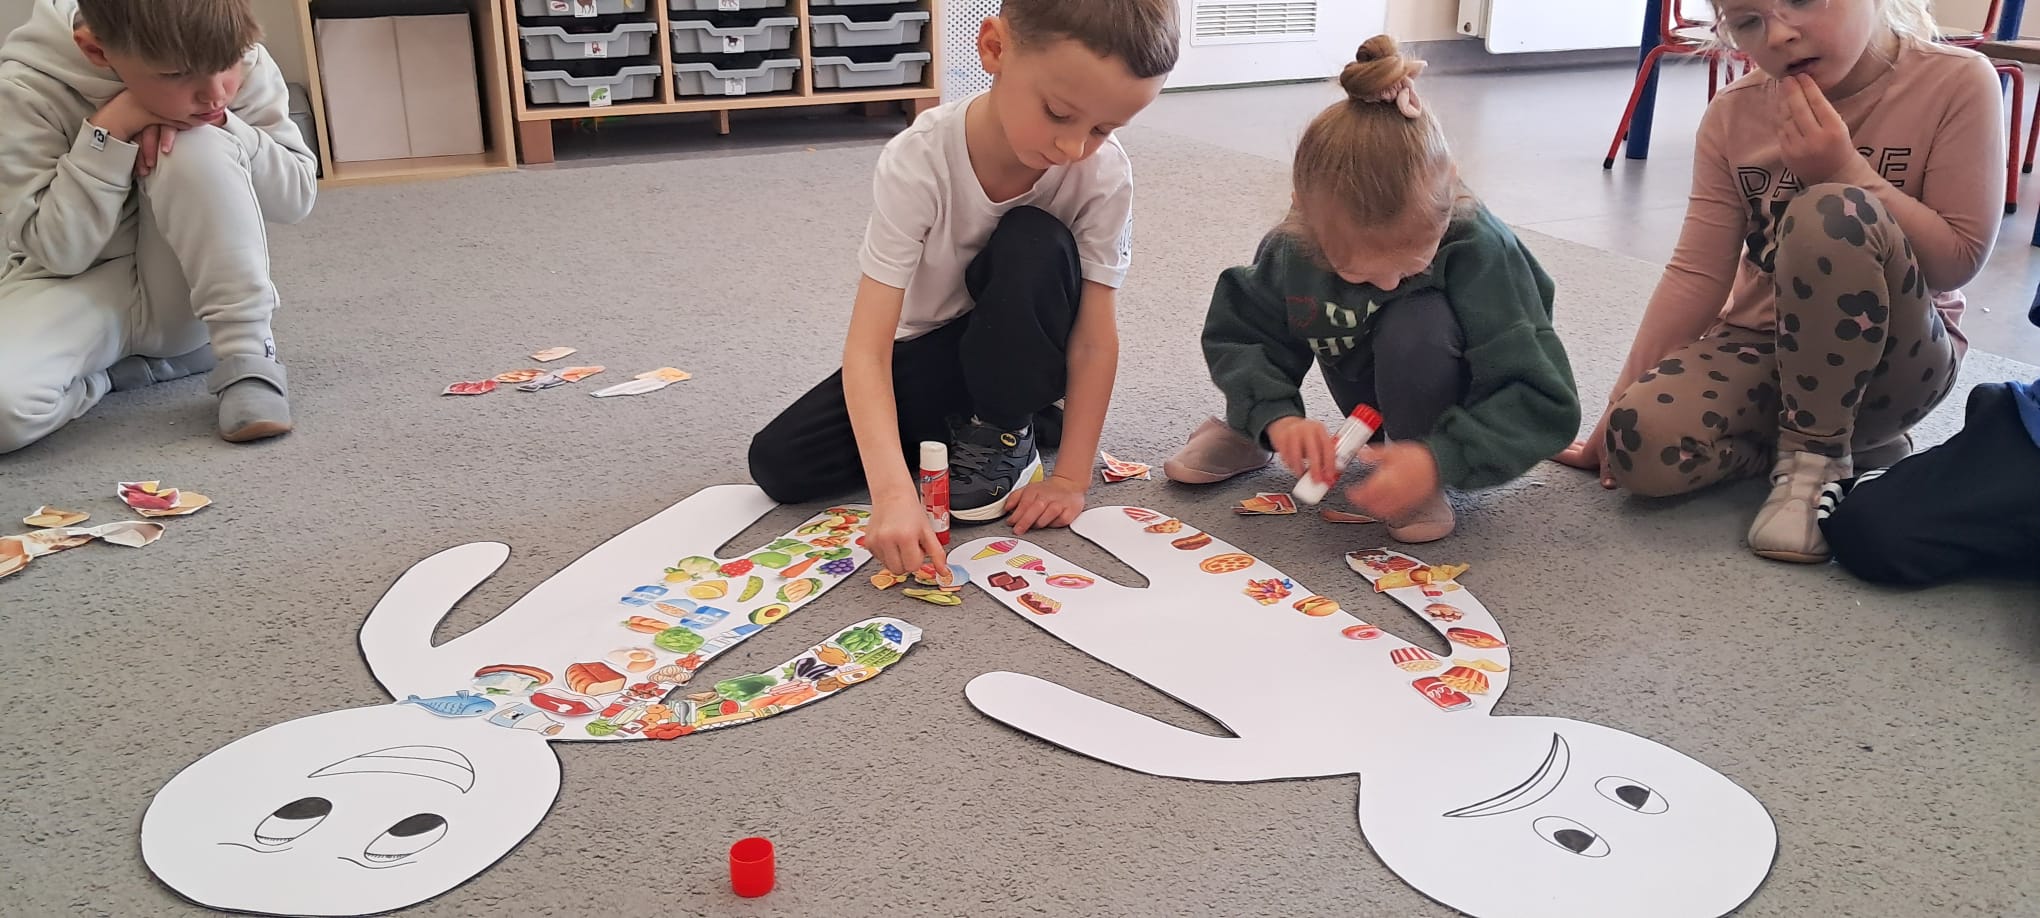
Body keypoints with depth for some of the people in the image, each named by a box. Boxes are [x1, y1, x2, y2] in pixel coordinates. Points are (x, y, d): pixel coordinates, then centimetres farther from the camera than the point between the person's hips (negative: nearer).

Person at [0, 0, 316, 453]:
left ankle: (247, 357, -20)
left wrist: (220, 127, -25)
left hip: (183, 293, 2)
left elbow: (299, 196, -9)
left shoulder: (238, 61, -12)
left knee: (198, 150, -29)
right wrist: (109, 132, -28)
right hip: (81, 288, -2)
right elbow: (58, 250, -18)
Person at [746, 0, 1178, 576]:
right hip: (925, 352, 1)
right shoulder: (919, 161, -31)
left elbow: (1095, 339, -19)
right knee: (778, 465, -15)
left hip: (1019, 353, 0)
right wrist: (893, 491, -47)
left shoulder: (1104, 174, -25)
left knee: (1036, 245, -33)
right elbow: (867, 347, -35)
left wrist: (1071, 478, -25)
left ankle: (1005, 432, -10)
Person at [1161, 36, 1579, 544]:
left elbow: (1544, 402, -32)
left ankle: (1426, 481, -15)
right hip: (1375, 406, 4)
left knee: (1416, 321, -36)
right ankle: (1246, 432, 6)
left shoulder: (1480, 252, -33)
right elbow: (1236, 334, -10)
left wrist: (1439, 460, -47)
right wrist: (1275, 415, -30)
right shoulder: (1294, 249, -24)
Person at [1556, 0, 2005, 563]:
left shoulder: (1956, 82, -12)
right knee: (1643, 446, -28)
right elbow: (1696, 274, -4)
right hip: (1760, 347, 3)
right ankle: (1850, 439, 2)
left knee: (1831, 213, -34)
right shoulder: (1734, 115, -2)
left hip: (1893, 361, -3)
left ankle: (1818, 457, -17)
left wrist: (1844, 171, -24)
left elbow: (1958, 263, -14)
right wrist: (1622, 406, -10)